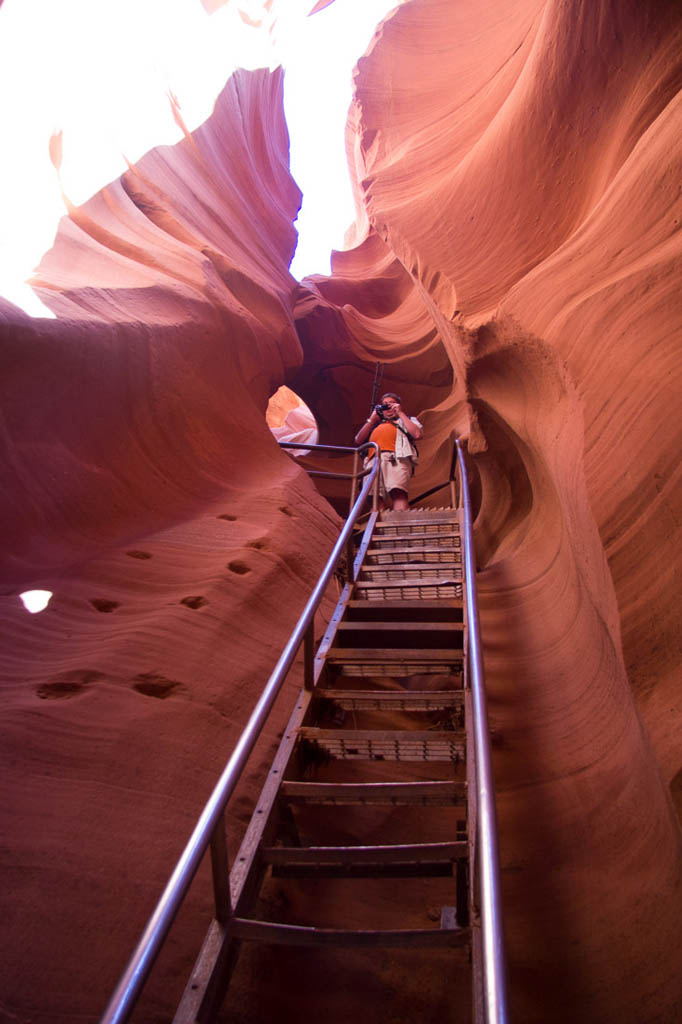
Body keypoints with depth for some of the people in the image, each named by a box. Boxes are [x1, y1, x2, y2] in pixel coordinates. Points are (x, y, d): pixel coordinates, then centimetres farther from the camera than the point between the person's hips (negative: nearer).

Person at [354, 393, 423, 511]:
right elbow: (358, 440, 25)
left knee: (398, 492, -28)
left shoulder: (408, 420, 33)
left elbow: (417, 434, 10)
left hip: (397, 457, -3)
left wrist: (400, 413, 17)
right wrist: (372, 418, 26)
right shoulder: (375, 424, 40)